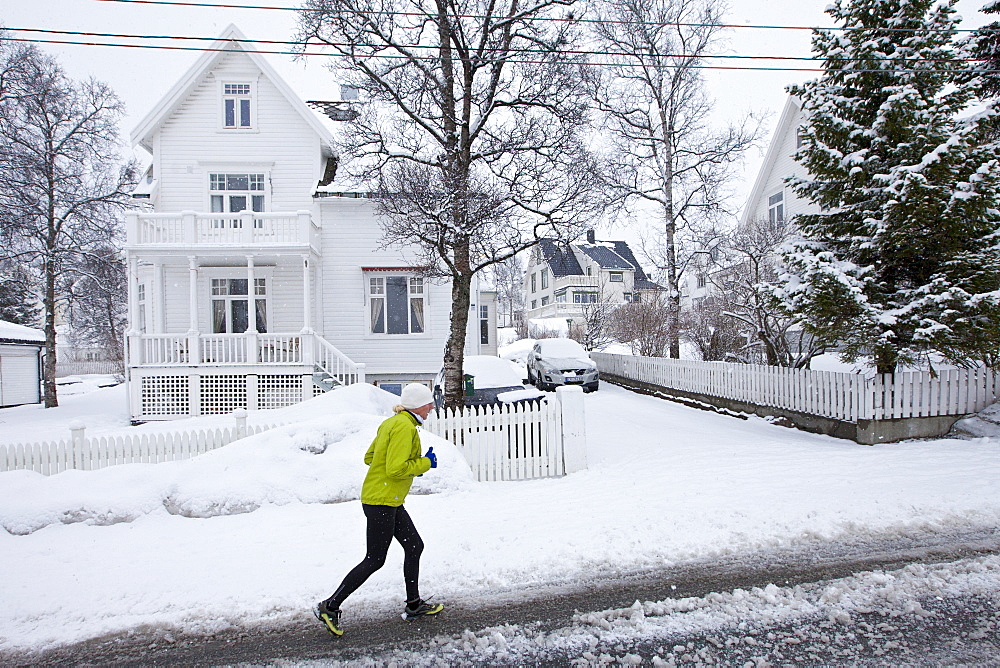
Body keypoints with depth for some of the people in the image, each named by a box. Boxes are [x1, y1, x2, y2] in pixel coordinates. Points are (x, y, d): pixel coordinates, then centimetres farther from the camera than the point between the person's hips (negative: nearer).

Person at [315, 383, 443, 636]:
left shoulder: (392, 422, 11)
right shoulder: (405, 427, -19)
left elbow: (369, 457, 15)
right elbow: (396, 469, -26)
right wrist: (425, 463, -12)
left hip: (389, 501, 11)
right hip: (382, 501, -11)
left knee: (414, 545, 16)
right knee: (375, 559, 0)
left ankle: (414, 605, 28)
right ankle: (330, 606, 12)